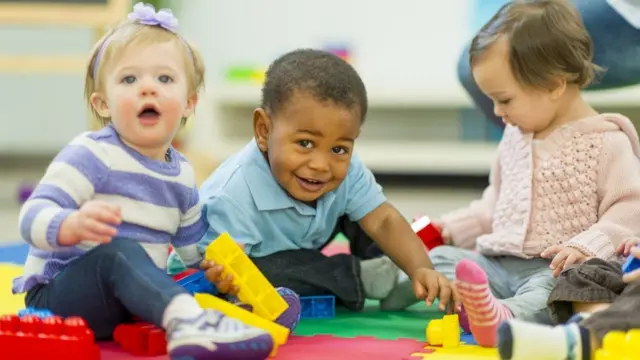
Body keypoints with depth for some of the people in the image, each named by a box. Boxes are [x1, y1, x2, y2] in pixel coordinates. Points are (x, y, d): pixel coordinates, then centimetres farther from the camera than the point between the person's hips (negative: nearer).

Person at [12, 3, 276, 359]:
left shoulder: (182, 174, 12)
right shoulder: (91, 155, -11)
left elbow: (195, 244, 26)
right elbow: (34, 216, -22)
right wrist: (72, 226, -43)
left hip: (136, 295, 9)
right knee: (119, 252, -36)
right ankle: (185, 318, -61)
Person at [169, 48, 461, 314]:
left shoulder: (346, 170, -22)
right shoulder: (234, 195, -40)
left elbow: (384, 220, -22)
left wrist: (421, 269, -40)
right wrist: (230, 282, -66)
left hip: (295, 247, 5)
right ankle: (357, 276, -16)